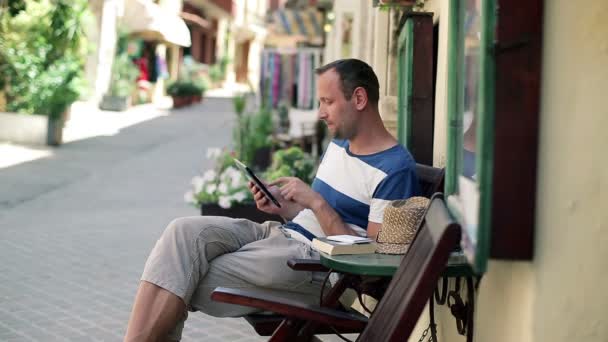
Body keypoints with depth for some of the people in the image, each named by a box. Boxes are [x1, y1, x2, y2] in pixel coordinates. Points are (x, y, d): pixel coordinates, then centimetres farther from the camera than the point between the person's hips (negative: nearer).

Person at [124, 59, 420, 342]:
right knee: (184, 232, -17)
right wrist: (282, 206, 4)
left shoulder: (396, 169, -12)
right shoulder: (338, 143, 17)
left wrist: (316, 202, -18)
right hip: (280, 234, 9)